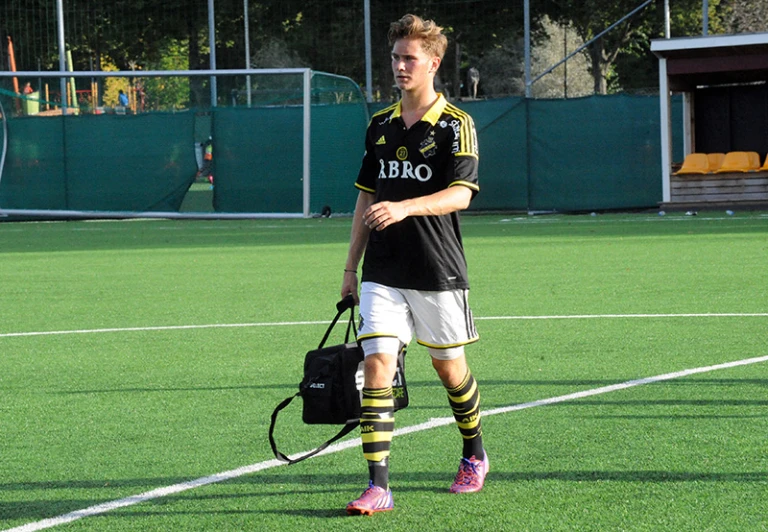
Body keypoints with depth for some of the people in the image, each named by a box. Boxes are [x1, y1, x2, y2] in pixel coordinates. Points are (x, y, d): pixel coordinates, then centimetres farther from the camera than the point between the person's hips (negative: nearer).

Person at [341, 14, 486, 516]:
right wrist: (352, 266, 16)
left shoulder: (456, 125, -6)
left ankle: (475, 456, 37)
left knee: (449, 366, 10)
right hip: (383, 273, 4)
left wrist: (404, 208, -33)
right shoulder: (380, 125, 10)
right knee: (377, 363, -10)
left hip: (438, 271, -4)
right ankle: (378, 486, -13)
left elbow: (460, 194, -18)